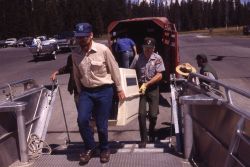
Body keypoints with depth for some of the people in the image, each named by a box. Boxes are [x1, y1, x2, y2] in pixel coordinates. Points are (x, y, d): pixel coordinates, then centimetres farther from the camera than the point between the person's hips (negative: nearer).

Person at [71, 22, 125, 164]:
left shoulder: (103, 50, -13)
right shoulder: (75, 53, -2)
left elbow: (114, 70, -4)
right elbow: (76, 75, 9)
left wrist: (119, 89, 0)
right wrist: (80, 91, 13)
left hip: (104, 90, -3)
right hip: (86, 91, 3)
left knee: (101, 124, 2)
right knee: (82, 120, -11)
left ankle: (104, 149, 30)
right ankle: (90, 147, 15)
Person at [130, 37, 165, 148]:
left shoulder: (157, 58, -3)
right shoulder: (138, 58, -1)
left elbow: (159, 76, -7)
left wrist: (146, 84, -15)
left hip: (153, 88, 0)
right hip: (140, 88, 0)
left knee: (153, 114, 2)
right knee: (141, 114, -6)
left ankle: (151, 133, 32)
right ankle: (143, 139, 8)